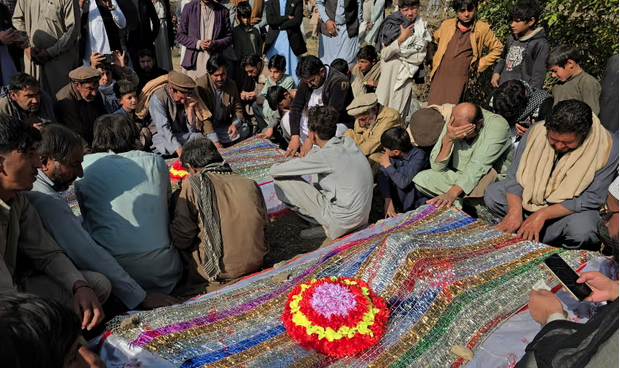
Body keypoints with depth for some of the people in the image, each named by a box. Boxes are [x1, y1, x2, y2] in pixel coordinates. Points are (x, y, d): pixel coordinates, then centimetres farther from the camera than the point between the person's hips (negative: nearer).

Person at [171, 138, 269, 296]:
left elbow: (181, 238, -10)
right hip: (255, 263, 5)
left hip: (218, 271, -4)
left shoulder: (193, 184, -10)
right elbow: (264, 224, 9)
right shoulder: (250, 183, 2)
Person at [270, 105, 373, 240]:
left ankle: (326, 225, 1)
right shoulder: (348, 143, 2)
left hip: (344, 222, -8)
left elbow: (274, 171, -11)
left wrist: (274, 167, 8)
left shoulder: (325, 156, -20)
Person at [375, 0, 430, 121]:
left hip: (405, 76, 1)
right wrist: (402, 38, -19)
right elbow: (385, 54, -11)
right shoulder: (391, 25, -6)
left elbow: (419, 57, -8)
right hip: (390, 74, -1)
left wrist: (397, 50, -13)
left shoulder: (421, 28, -2)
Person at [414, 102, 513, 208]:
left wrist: (452, 193, -43)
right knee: (421, 179, -16)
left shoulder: (498, 126, -22)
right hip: (458, 175, 4)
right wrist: (448, 139, -30)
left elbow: (478, 166, -32)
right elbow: (437, 166, -14)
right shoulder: (453, 124, -10)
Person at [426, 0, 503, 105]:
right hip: (439, 76, 3)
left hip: (459, 79, -2)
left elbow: (497, 49, 10)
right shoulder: (446, 24, 7)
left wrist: (479, 65, 5)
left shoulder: (483, 29, 0)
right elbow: (433, 41, 23)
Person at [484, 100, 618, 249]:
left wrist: (543, 214, -28)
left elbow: (591, 199, -20)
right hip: (532, 197, 3)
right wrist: (515, 211, -27)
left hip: (572, 207, -3)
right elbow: (515, 175, -10)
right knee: (492, 193, -18)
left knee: (582, 232, -36)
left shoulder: (608, 148, -22)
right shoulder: (536, 132, -16)